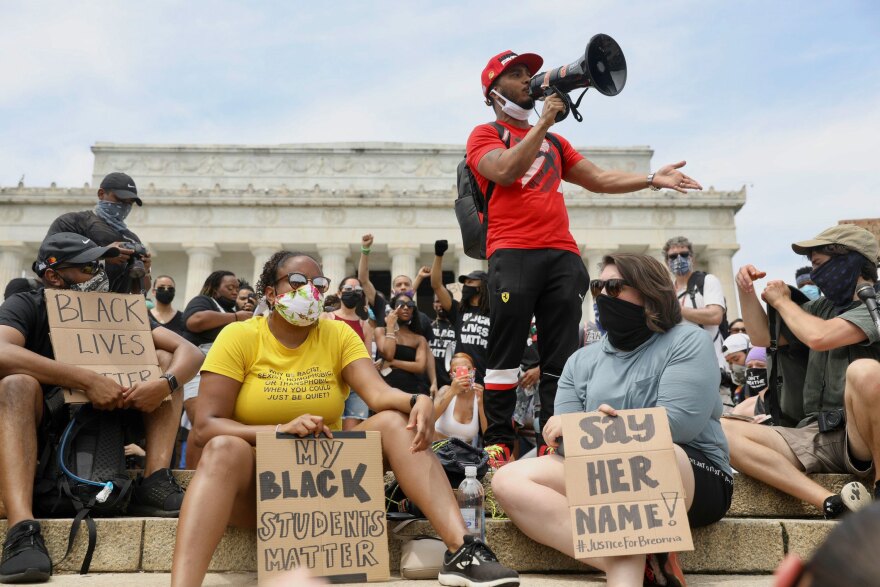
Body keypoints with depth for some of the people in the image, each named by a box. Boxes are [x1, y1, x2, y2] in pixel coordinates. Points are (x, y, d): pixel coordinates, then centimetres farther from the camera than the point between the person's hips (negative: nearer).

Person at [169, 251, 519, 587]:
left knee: (395, 421, -21)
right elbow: (205, 427, -14)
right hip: (256, 479, -2)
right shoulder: (239, 337, -6)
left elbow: (379, 394, -14)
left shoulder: (339, 335, 1)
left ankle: (461, 551, -31)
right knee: (225, 449, -35)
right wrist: (281, 430, -30)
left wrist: (418, 401, -37)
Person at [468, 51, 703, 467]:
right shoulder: (485, 134, 12)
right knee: (505, 354, -8)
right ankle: (498, 444, -2)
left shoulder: (554, 141, 30)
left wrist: (653, 179, 16)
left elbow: (599, 179, 26)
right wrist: (542, 123, -5)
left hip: (562, 254, 6)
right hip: (513, 253, -5)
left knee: (561, 358, 1)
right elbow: (504, 171, -9)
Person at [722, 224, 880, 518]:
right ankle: (832, 503, -30)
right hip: (814, 435, 6)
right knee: (721, 432, -18)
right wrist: (746, 290, 10)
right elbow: (763, 336, 25)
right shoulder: (823, 306, 19)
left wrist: (782, 301, -1)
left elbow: (819, 337, -20)